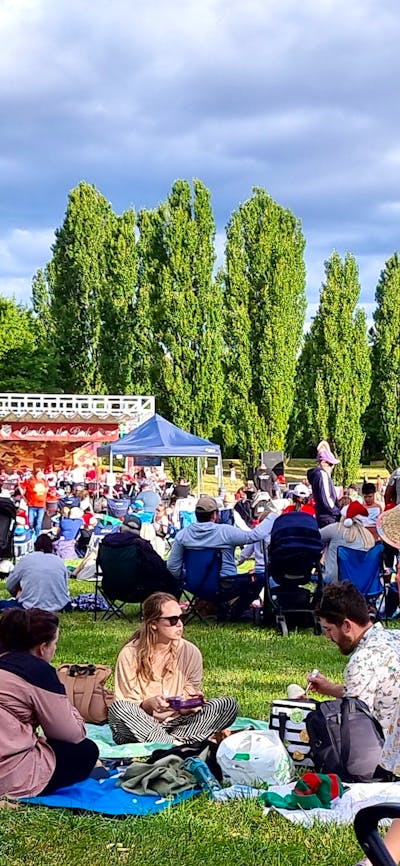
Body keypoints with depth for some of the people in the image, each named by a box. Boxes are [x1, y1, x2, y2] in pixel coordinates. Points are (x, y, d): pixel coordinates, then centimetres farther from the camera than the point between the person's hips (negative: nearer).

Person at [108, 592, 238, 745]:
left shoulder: (190, 652, 1)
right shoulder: (130, 654, -7)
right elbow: (126, 707, -7)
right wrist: (148, 704, -28)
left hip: (178, 722, 3)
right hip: (142, 726, -3)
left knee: (228, 704, -16)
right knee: (117, 708, -35)